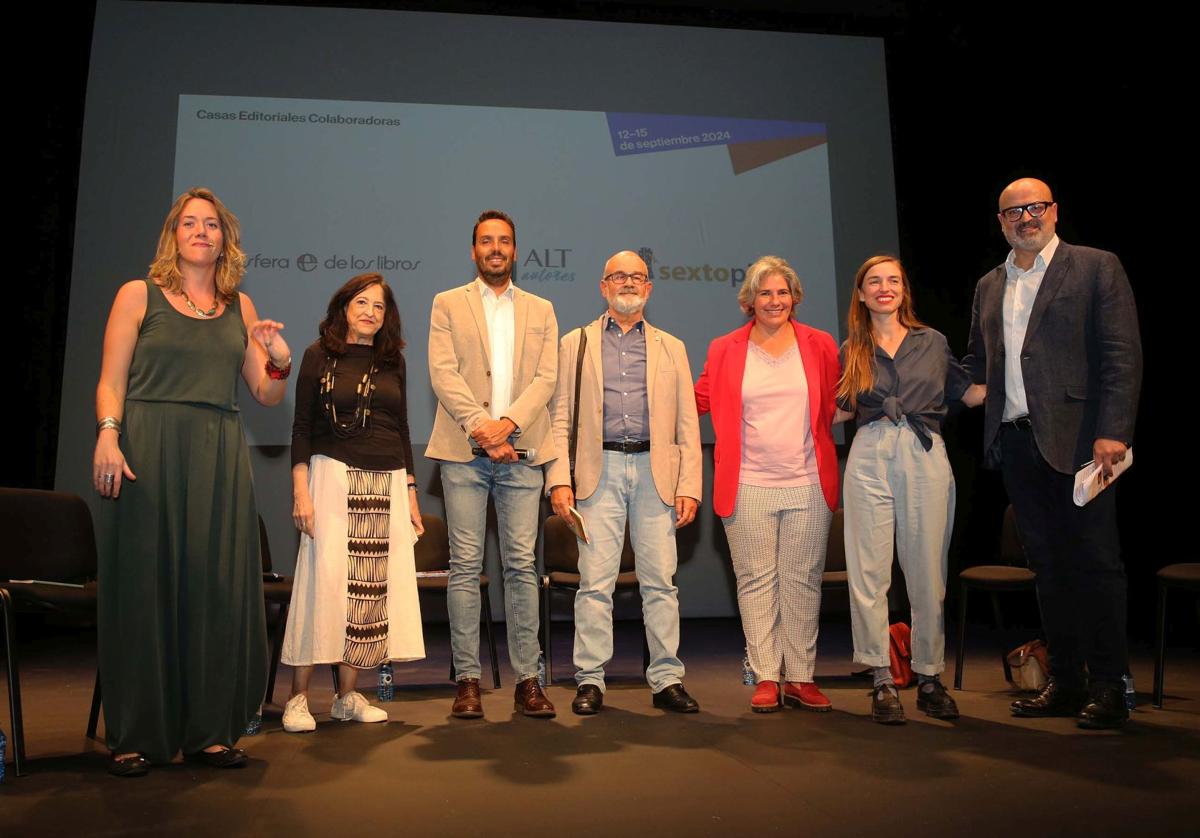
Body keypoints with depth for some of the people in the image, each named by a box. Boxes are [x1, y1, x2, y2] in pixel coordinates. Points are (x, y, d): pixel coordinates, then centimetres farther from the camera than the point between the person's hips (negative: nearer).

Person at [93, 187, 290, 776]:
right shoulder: (138, 295, 8)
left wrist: (279, 363, -4)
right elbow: (111, 381, 1)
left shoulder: (240, 308, 15)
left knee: (216, 587, 2)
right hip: (147, 451, -3)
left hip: (219, 456, 3)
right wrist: (107, 437, -15)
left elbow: (266, 396, 15)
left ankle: (210, 730, 12)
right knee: (145, 586, 0)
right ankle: (137, 735, 11)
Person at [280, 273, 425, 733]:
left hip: (388, 484, 4)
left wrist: (411, 493, 13)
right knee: (324, 583, -7)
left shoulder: (392, 362, 14)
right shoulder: (320, 356, 4)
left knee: (372, 589, 1)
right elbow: (302, 428, 0)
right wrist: (301, 492, -9)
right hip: (334, 476, -3)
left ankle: (347, 696, 11)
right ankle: (299, 696, 4)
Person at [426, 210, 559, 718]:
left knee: (522, 565, 1)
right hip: (464, 451, -1)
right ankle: (467, 680, 8)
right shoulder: (448, 304, 12)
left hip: (521, 451, 1)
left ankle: (527, 679, 7)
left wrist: (508, 423, -12)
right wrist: (479, 425, -14)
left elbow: (546, 377, 4)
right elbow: (443, 373, -1)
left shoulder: (541, 310, 16)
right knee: (465, 566, 1)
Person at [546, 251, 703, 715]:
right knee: (595, 582, -2)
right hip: (600, 469, -1)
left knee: (660, 581, 3)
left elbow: (687, 425, 11)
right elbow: (560, 418, 6)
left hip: (656, 471, 1)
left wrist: (689, 486, 1)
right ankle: (590, 680, 8)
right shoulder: (575, 344, 12)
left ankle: (667, 680, 12)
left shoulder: (671, 348, 16)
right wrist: (559, 480, -5)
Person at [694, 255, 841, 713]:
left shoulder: (820, 345, 7)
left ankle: (800, 678, 17)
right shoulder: (724, 350, 5)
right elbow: (699, 399, 10)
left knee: (802, 583, 7)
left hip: (808, 485, 1)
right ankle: (766, 678, 13)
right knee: (756, 582, 4)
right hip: (748, 486, 0)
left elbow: (834, 404, 16)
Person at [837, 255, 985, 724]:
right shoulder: (852, 350, 13)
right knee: (869, 573, -3)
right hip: (870, 460, 0)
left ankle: (930, 678, 16)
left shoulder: (932, 341, 13)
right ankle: (883, 682, 6)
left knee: (928, 574, 3)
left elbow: (966, 392, 18)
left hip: (925, 458, 0)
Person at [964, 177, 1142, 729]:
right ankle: (1066, 682, 20)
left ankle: (1108, 688, 11)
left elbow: (1122, 355, -7)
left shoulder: (1096, 268, 1)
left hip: (1077, 439, -5)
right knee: (1048, 565, 11)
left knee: (1094, 561, 0)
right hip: (1016, 443, 5)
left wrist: (1113, 431, -16)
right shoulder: (989, 286, 17)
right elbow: (977, 363, 19)